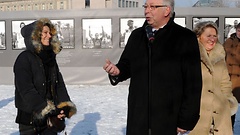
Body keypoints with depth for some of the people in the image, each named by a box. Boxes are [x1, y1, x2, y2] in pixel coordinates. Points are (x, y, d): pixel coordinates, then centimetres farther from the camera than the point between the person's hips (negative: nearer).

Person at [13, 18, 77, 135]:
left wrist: (65, 106, -11)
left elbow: (59, 85, 5)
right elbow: (26, 90, -19)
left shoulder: (51, 57, 8)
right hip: (30, 118, -6)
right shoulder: (25, 59, -11)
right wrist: (47, 111, -23)